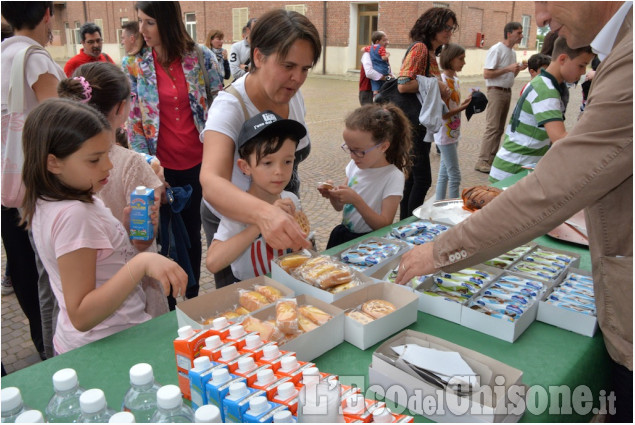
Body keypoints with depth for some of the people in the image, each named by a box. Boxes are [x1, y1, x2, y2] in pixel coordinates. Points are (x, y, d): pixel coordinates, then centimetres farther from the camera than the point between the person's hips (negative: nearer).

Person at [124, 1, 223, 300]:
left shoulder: (202, 56, -3)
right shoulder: (133, 65, -2)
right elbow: (132, 121, -1)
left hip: (198, 163, 1)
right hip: (161, 166, 0)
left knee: (192, 230, 14)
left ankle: (193, 296, 30)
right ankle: (167, 304, 25)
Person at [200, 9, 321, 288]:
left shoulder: (293, 95, -9)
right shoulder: (230, 106, -28)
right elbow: (211, 182, -45)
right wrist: (264, 213, -63)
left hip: (282, 216, 6)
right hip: (233, 221, -5)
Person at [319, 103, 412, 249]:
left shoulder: (393, 177, -13)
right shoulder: (355, 165, 3)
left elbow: (384, 225, -15)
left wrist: (356, 200, -24)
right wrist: (332, 195, -9)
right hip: (343, 233, 5)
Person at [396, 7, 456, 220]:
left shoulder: (432, 53, 16)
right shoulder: (419, 48, -13)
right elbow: (403, 85, -25)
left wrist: (442, 91, 10)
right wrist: (435, 85, -17)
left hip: (423, 124, 10)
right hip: (412, 123, -10)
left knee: (413, 178, 14)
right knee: (423, 180, -6)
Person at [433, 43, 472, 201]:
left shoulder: (455, 80, 10)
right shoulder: (442, 81, -17)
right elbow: (441, 114, -21)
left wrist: (467, 103, 0)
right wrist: (462, 107, -25)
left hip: (453, 133, 9)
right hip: (445, 135, -9)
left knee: (444, 174, 15)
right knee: (455, 176, -5)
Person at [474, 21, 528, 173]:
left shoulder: (512, 52, 15)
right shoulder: (496, 50, -11)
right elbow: (487, 74, -17)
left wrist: (519, 69, 3)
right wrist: (508, 68, -20)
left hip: (507, 91, 9)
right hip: (496, 91, -9)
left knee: (500, 128, 10)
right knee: (492, 127, -12)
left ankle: (492, 158, 16)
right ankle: (482, 161, -9)